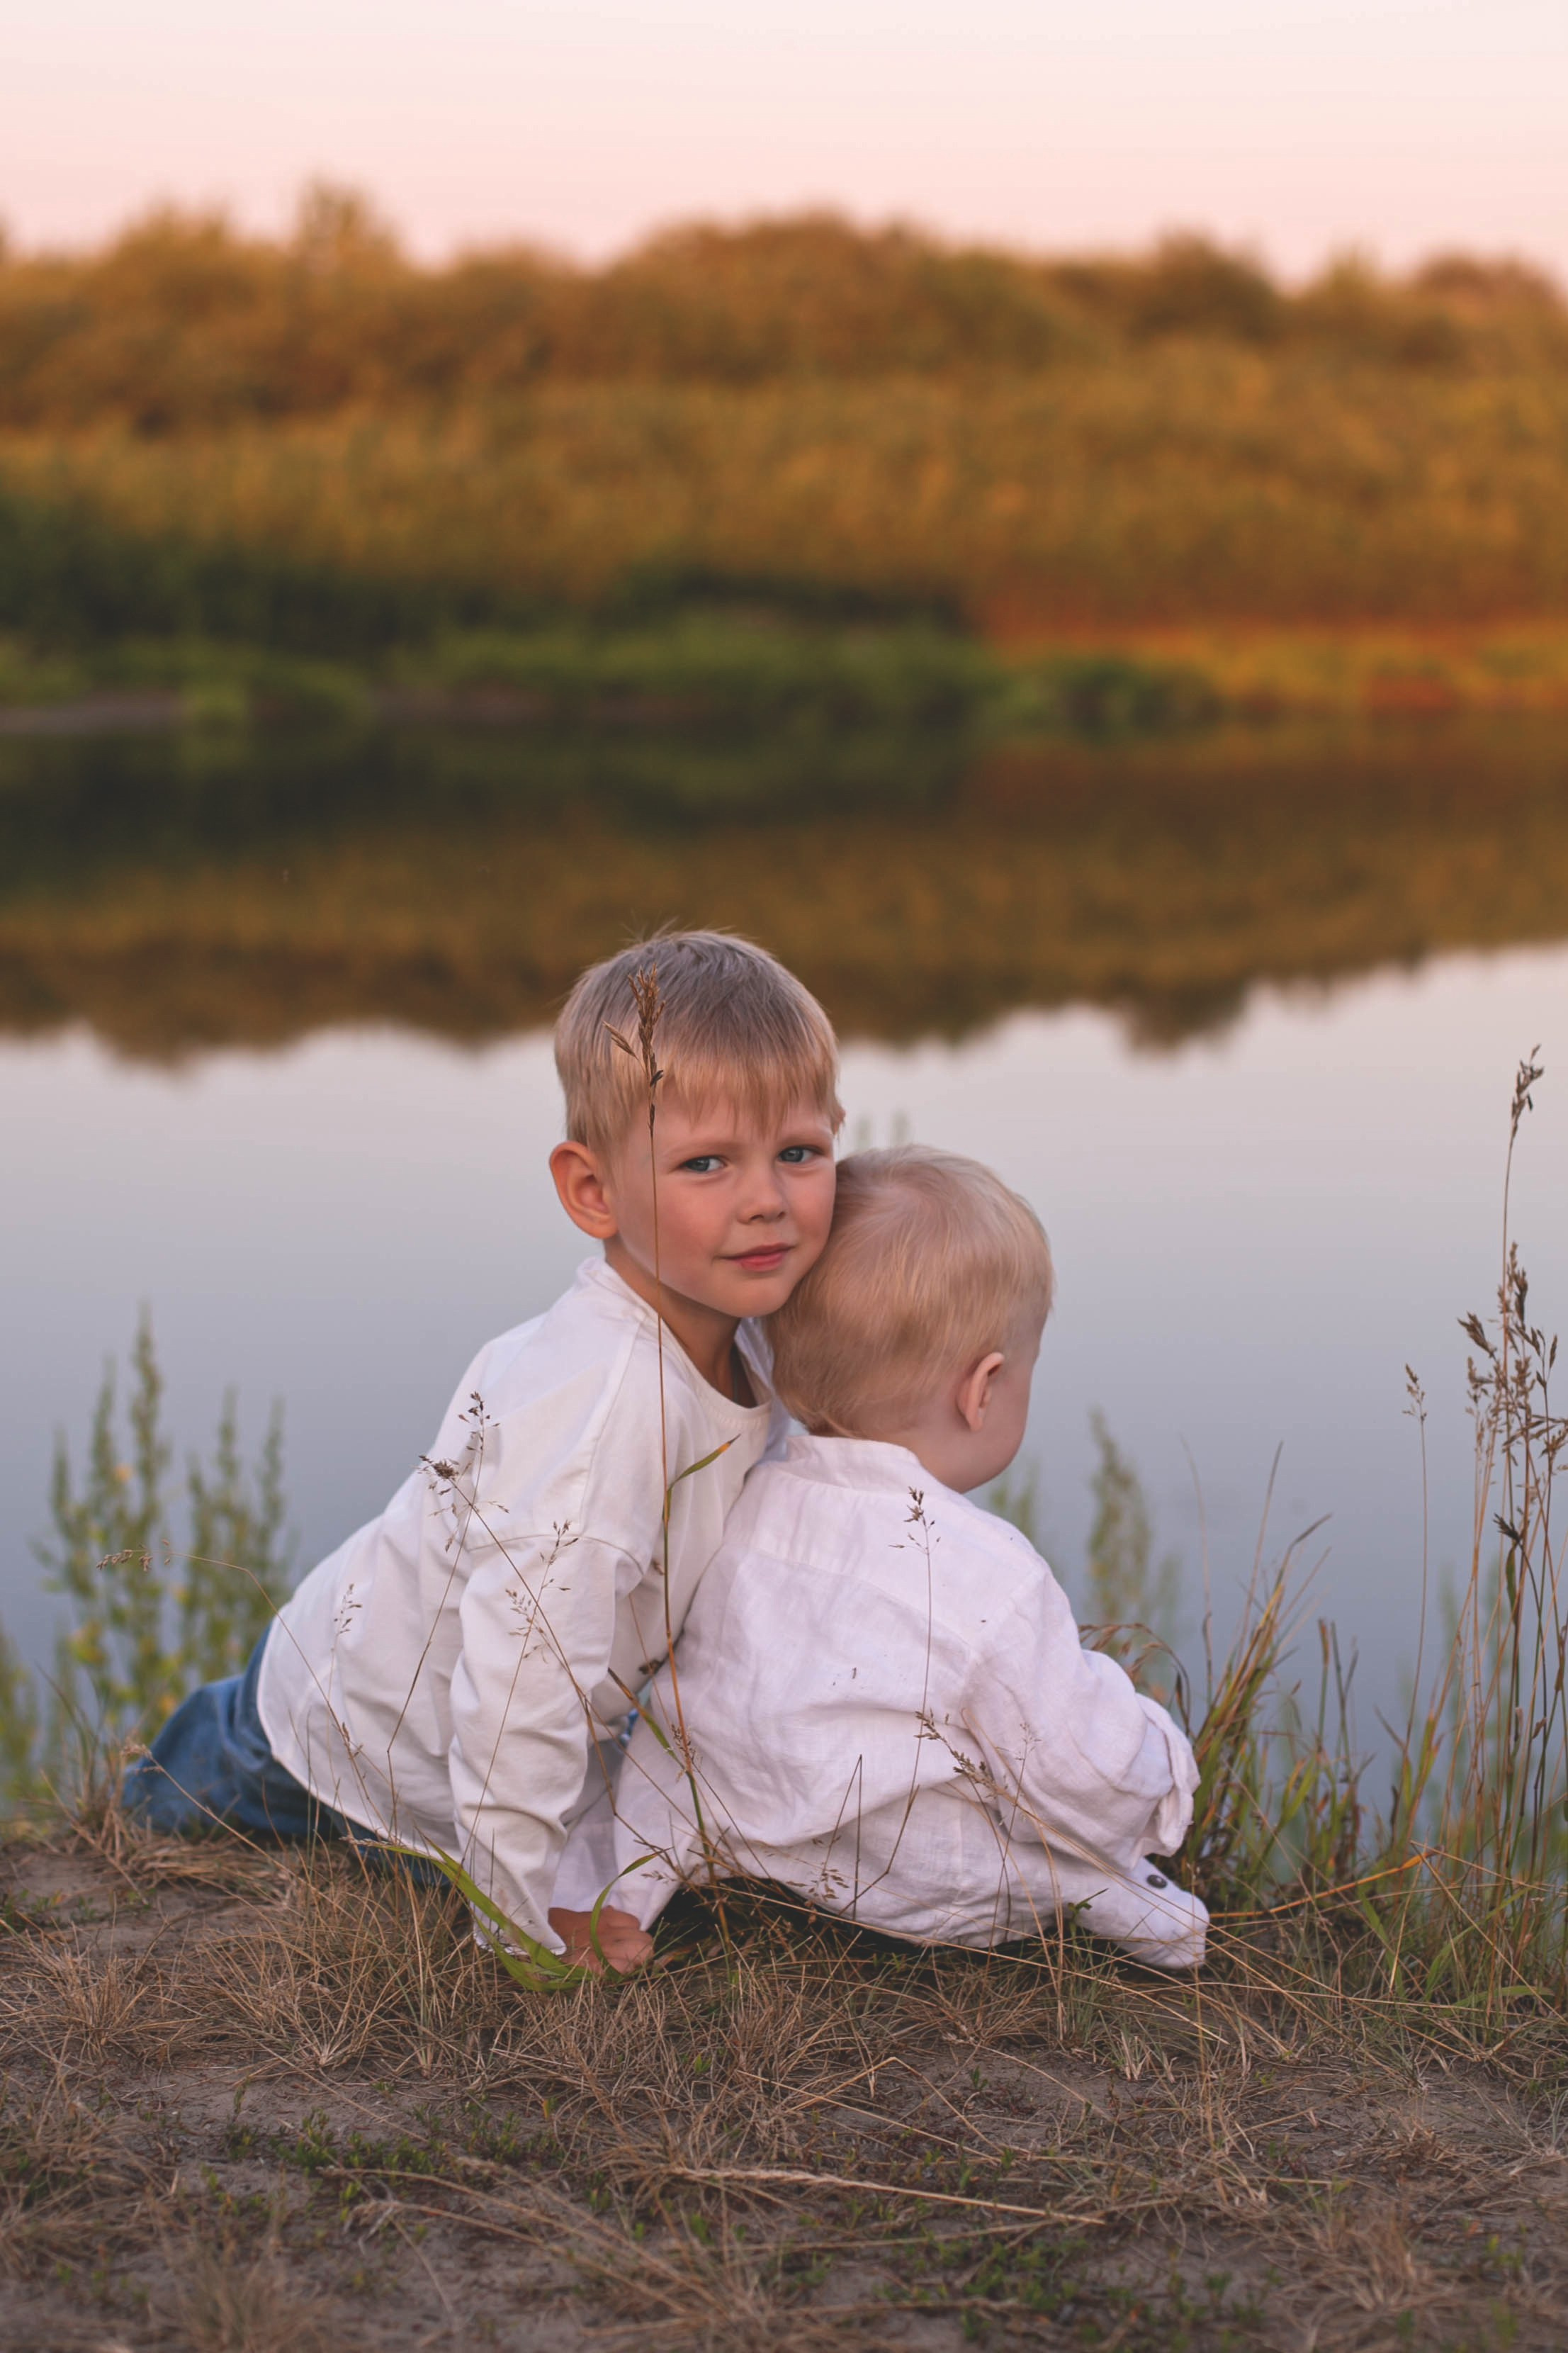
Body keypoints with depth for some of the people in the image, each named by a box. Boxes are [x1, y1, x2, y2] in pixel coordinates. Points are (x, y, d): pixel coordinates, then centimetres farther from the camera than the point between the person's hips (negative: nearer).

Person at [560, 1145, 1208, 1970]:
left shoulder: (735, 1520, -9)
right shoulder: (994, 1579, -27)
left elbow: (671, 1738, -1)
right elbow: (1087, 1779, -18)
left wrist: (601, 1901, 7)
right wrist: (1157, 1763, 4)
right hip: (932, 1902, -5)